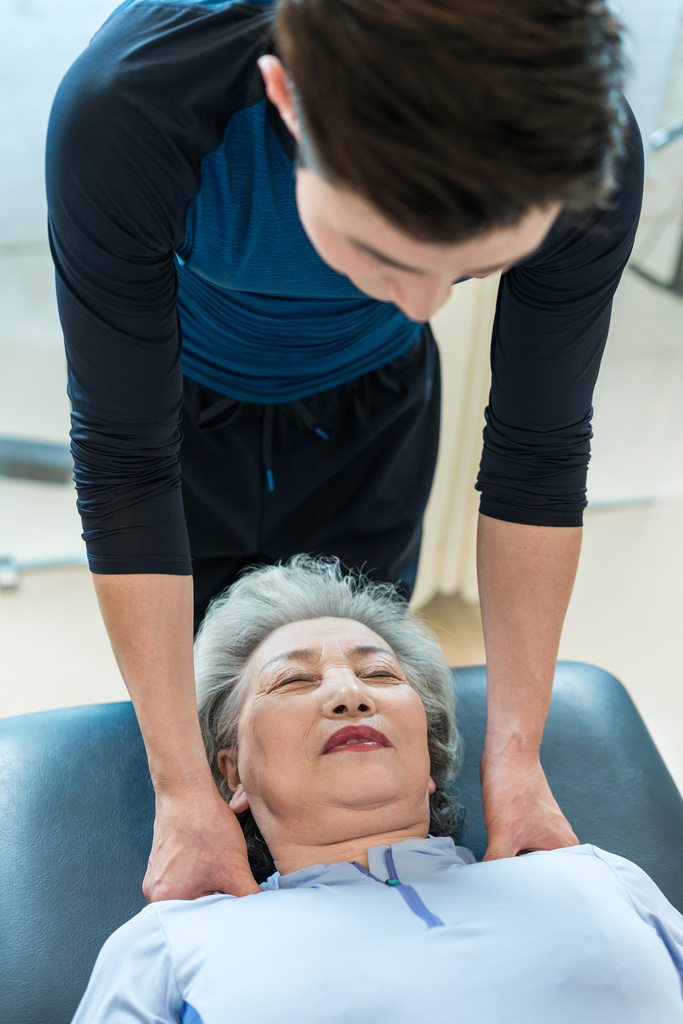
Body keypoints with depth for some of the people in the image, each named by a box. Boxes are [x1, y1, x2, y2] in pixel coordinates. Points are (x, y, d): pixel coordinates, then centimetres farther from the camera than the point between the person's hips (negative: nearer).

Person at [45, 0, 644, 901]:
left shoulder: (590, 151, -36)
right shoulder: (125, 109, -42)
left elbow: (540, 450, -20)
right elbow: (123, 457, -31)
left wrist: (515, 748, -20)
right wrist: (182, 788, -29)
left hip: (372, 401, 1)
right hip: (187, 393, -1)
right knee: (194, 685, 10)